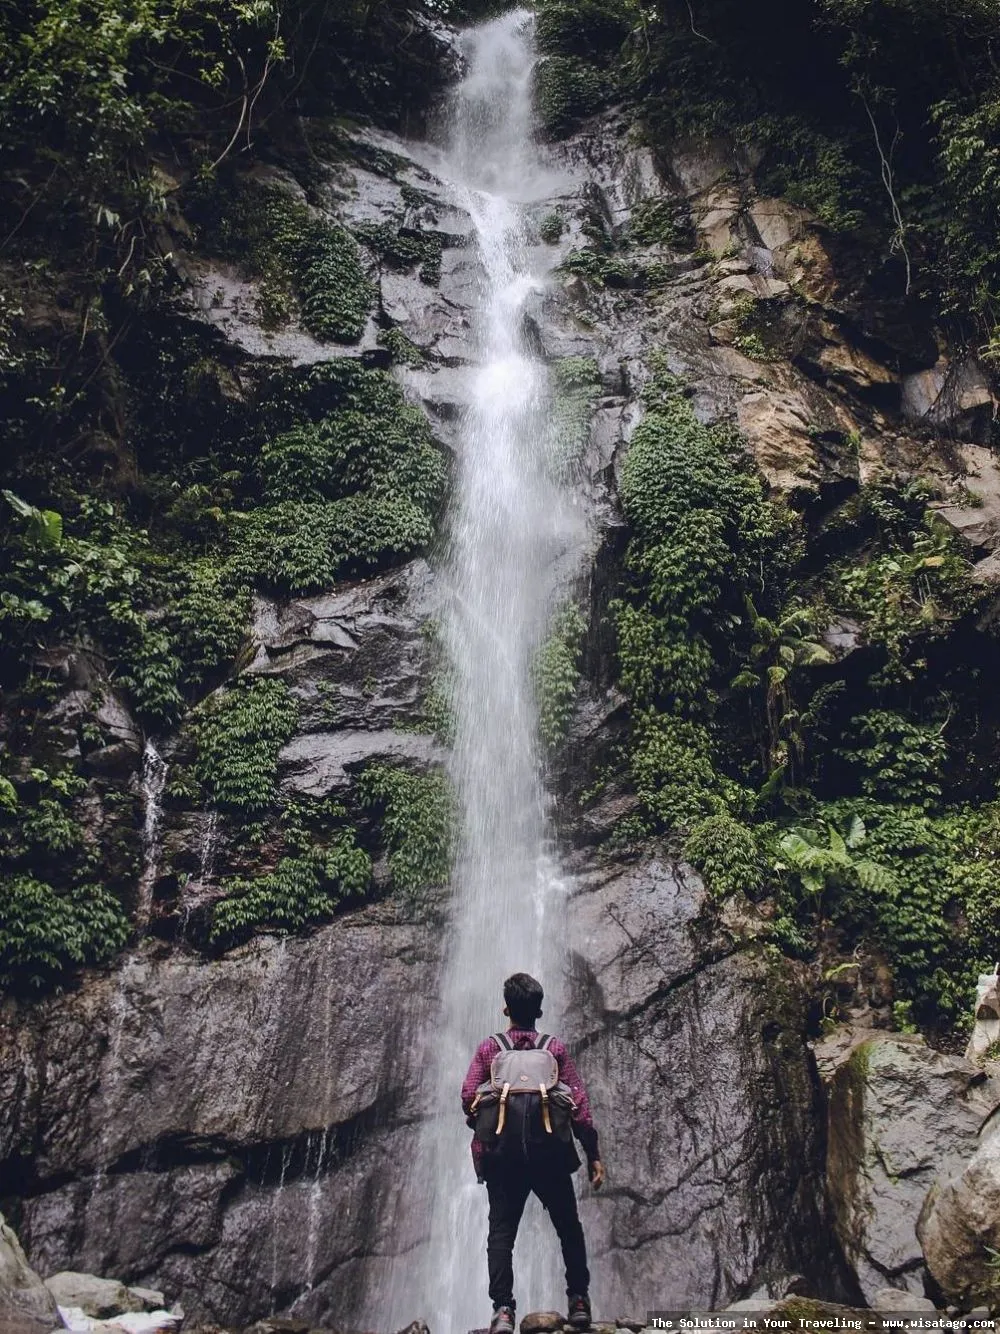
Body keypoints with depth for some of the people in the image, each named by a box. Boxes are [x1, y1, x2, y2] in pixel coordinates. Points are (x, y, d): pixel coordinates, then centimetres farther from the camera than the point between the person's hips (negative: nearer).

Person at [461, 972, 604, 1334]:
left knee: (501, 1231, -1)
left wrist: (481, 1126, 16)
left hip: (501, 1153, 0)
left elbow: (468, 1097, -4)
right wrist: (593, 1155, 2)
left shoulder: (489, 1048, 5)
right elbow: (579, 1103, -2)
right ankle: (578, 1301, 10)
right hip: (549, 1152, 0)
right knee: (568, 1227, 15)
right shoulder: (555, 1049, 5)